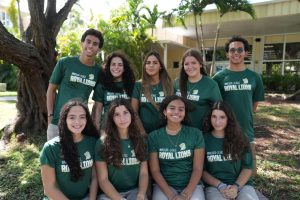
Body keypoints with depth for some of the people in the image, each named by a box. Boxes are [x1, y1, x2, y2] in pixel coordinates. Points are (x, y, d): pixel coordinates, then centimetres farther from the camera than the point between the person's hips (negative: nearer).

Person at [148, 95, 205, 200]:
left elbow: (198, 169, -2)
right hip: (164, 185, 0)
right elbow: (155, 171, -2)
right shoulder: (154, 136, -1)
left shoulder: (195, 134, 0)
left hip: (191, 185, 0)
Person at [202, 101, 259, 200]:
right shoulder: (204, 139, 0)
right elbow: (202, 170, 1)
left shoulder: (239, 138, 5)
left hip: (242, 184, 2)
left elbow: (248, 168, 5)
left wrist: (236, 186, -10)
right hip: (214, 185, -2)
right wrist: (220, 186, -11)